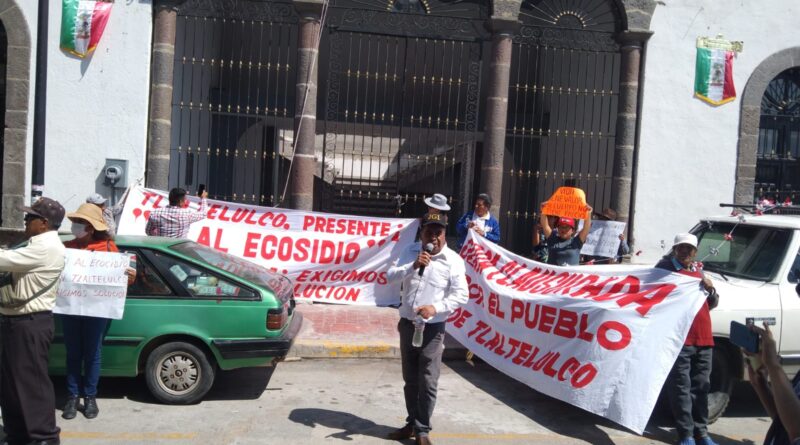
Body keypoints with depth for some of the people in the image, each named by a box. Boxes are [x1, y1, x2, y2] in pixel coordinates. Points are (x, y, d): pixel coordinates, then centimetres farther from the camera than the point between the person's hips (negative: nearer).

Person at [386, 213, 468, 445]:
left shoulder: (453, 260, -8)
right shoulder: (411, 251, 2)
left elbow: (461, 295, -11)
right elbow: (390, 275, -6)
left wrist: (436, 308, -24)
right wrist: (413, 266, -22)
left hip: (433, 328, -4)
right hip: (407, 324, 4)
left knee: (427, 382, -3)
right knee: (410, 380, 15)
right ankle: (412, 423, 30)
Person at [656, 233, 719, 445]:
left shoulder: (699, 271, 20)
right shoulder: (665, 267, 2)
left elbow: (713, 304, 22)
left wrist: (710, 289, 3)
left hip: (703, 338, 6)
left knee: (701, 387, 10)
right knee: (681, 388, -5)